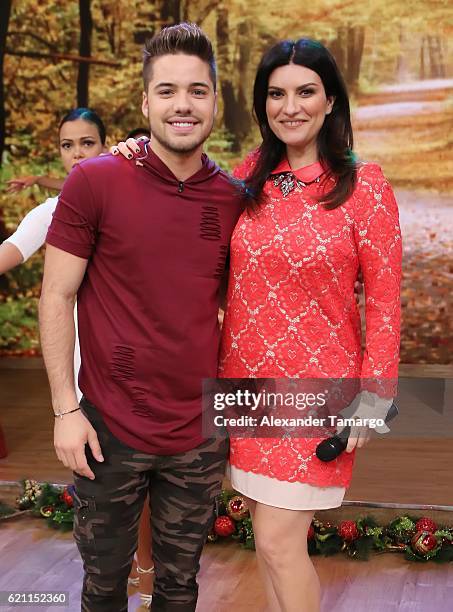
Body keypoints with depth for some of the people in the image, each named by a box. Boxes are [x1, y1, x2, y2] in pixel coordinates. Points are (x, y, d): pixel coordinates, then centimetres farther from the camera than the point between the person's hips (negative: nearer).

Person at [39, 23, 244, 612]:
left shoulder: (234, 199, 0)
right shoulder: (95, 181, -10)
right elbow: (56, 298, -7)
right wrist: (66, 408, -10)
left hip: (201, 435, 3)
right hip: (111, 430, -2)